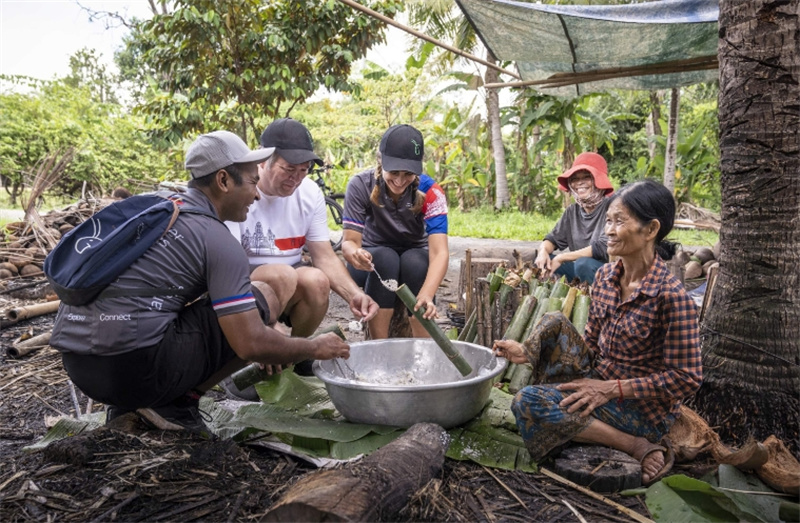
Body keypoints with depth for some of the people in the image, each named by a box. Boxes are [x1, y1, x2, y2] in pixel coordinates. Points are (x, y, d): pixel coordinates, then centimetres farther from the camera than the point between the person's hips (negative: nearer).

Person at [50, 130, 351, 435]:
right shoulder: (216, 239, -9)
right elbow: (250, 343, -14)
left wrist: (261, 348, 28)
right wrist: (315, 348, 5)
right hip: (133, 366, -8)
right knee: (263, 300, 0)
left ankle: (127, 407, 15)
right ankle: (174, 405, 1)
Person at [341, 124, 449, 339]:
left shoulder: (430, 191, -24)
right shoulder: (360, 186, -23)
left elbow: (439, 252, -34)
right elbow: (350, 241, -25)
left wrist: (426, 295, -52)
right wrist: (354, 253, -51)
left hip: (415, 259, 0)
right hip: (375, 258, 0)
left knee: (414, 262, -33)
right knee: (385, 259, -33)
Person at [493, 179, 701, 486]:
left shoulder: (671, 296, -22)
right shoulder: (605, 277, 0)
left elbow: (686, 379, -19)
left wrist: (611, 389, -22)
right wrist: (528, 352, -3)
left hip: (644, 406, -6)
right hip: (598, 379, 7)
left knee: (528, 403, -22)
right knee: (553, 322, -8)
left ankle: (640, 447, -14)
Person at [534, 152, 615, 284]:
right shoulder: (572, 211, 7)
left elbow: (603, 248, -23)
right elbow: (553, 238, 8)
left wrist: (561, 258, -19)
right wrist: (543, 251, -18)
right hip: (579, 271, 6)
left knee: (583, 264, -34)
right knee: (540, 259, -8)